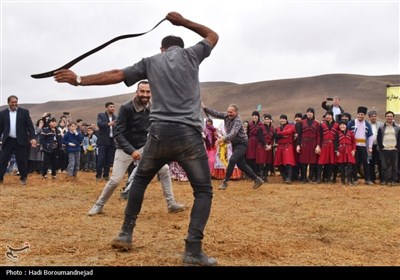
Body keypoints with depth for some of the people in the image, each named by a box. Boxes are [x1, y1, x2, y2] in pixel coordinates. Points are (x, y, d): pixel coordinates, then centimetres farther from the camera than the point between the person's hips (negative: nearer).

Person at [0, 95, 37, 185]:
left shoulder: (24, 112, 0)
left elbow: (30, 126, -2)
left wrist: (33, 137, -13)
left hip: (21, 141, -2)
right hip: (8, 140, 2)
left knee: (22, 160, 4)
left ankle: (23, 178, 18)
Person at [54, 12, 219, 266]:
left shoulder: (151, 62, 16)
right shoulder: (191, 54, 13)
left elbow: (115, 75, 15)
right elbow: (213, 35, 31)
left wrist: (79, 80, 23)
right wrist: (183, 21, 35)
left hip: (159, 134, 2)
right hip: (189, 135, -2)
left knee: (140, 180, 25)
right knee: (204, 191, 6)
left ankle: (126, 235, 25)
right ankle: (193, 249, -9)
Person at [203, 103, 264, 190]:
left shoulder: (238, 121, -26)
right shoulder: (226, 116, -4)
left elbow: (233, 134, -40)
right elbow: (215, 113, -9)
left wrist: (223, 139, -55)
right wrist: (205, 108, -24)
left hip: (242, 143, -8)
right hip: (234, 143, 8)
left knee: (232, 160, -24)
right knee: (240, 164, 11)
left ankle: (225, 182, -15)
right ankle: (257, 180, 22)